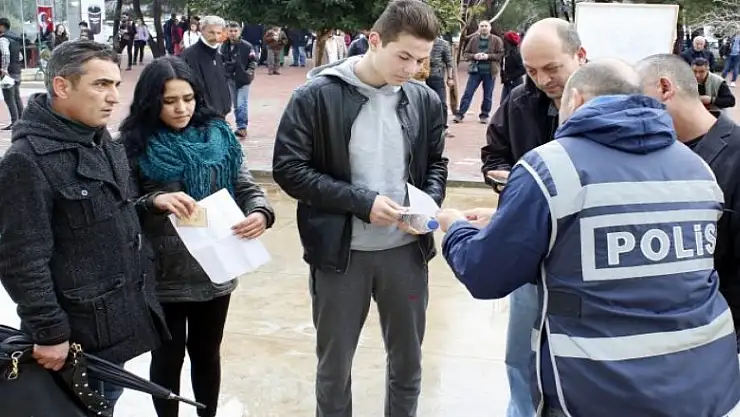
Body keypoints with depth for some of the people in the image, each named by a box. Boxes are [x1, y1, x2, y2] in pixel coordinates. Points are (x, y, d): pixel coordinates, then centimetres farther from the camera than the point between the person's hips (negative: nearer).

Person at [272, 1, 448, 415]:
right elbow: (289, 168, -13)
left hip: (407, 250, 3)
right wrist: (361, 202, -20)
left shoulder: (426, 101, -1)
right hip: (340, 252, -3)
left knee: (408, 360, 19)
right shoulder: (317, 95, -13)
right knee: (334, 365, 14)